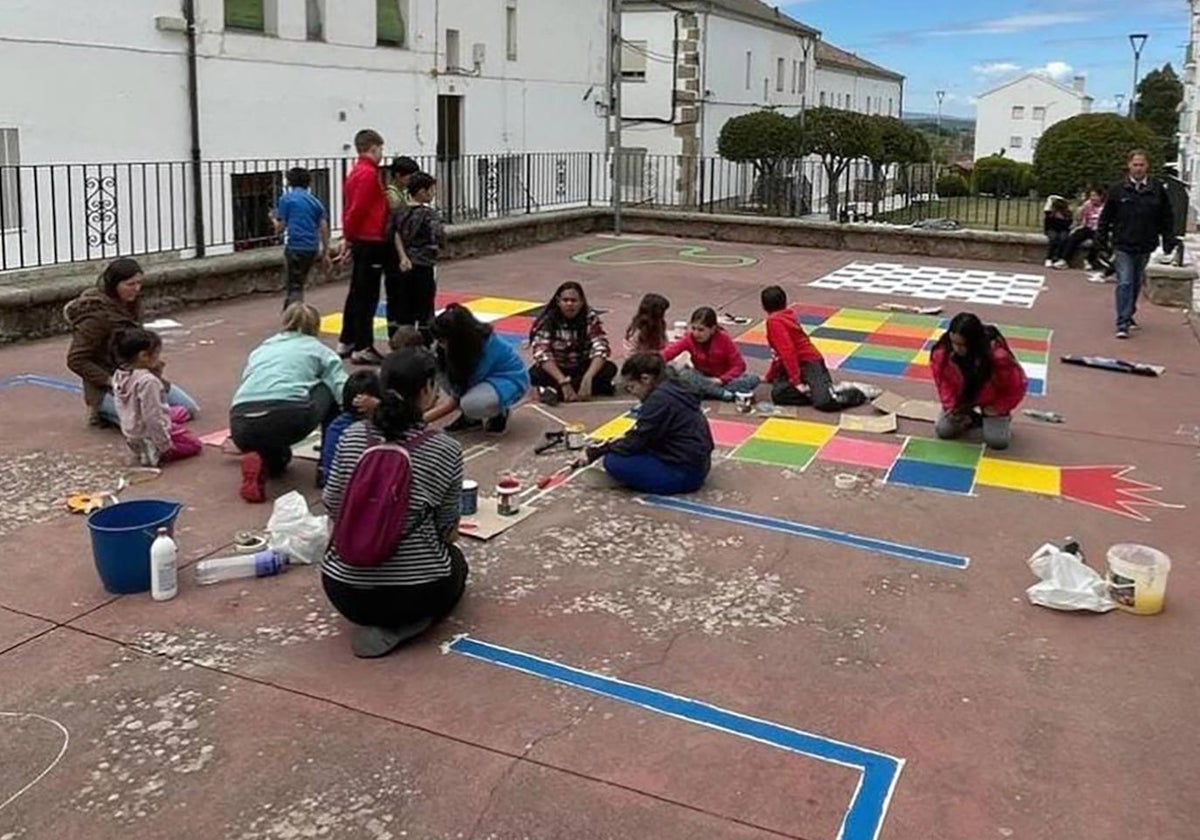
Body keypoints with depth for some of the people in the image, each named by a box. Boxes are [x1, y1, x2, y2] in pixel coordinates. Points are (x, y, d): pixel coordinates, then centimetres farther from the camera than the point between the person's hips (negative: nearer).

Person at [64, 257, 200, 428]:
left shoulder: (132, 304, 4)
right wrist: (110, 381, -21)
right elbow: (75, 360, -19)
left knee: (190, 408, 4)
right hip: (106, 388, -8)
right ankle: (105, 411, -1)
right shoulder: (98, 315, -21)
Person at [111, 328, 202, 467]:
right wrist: (165, 445, -20)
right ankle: (155, 454, -3)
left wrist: (157, 375, 0)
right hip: (150, 438, -9)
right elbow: (152, 417, -27)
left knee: (181, 412, 27)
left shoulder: (119, 375, 0)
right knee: (195, 444, 9)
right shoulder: (148, 381, -28)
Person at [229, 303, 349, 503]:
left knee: (278, 462, 38)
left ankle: (264, 459, 3)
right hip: (288, 419, -5)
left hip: (241, 426, 5)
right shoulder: (318, 349, 21)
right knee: (330, 389, 26)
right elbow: (344, 391, 6)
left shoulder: (261, 349, 33)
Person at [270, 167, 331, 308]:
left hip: (294, 247, -5)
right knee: (298, 284, 18)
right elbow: (324, 228, 9)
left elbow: (280, 228, 0)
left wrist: (274, 219, 22)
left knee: (293, 287, -3)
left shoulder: (286, 199, 0)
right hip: (312, 248, 5)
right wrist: (325, 253, 14)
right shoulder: (315, 201, 13)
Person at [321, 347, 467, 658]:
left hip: (345, 593, 4)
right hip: (416, 593, -3)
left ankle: (372, 623, 10)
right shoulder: (445, 450, -10)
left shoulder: (352, 436, -2)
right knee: (455, 560, 33)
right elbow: (447, 528, 0)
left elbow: (332, 507, 6)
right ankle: (404, 624, 4)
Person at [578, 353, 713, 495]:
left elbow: (635, 443, -18)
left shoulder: (659, 399, -21)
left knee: (613, 461, -13)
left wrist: (595, 453, -7)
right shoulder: (672, 390, 9)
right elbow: (641, 436, 15)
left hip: (684, 474, -10)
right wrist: (606, 447, 8)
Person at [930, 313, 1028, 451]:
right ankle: (972, 418, 21)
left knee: (997, 441, -16)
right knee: (943, 430, -8)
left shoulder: (999, 357, -39)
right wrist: (949, 405, -18)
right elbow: (942, 379, -8)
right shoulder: (943, 352, -30)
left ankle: (1001, 418, 19)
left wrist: (997, 409, -19)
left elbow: (1017, 387, -21)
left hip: (991, 401, -3)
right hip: (962, 398, 3)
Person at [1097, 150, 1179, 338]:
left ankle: (1128, 315, 31)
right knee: (1124, 283, -10)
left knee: (1136, 284, 14)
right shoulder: (1118, 190, -2)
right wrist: (1101, 236, 5)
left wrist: (1169, 240, 5)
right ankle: (1123, 324, -11)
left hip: (1145, 247, 2)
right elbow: (1106, 216, 7)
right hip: (1123, 245, -2)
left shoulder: (1158, 189, 1)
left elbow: (1167, 217, 7)